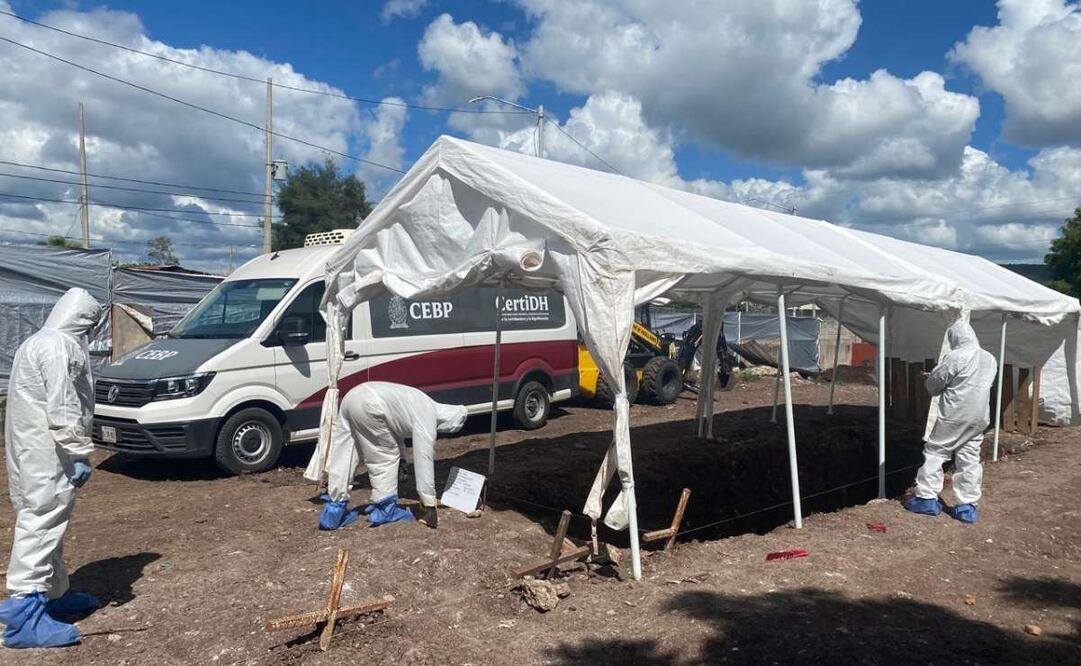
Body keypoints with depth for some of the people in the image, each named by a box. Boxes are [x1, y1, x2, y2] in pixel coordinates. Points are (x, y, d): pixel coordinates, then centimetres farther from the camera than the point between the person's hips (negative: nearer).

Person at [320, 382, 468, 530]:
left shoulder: (428, 407, 23)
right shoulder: (427, 420, -2)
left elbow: (395, 430, 35)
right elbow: (424, 463, -3)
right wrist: (430, 505, 1)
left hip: (351, 397, 9)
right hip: (369, 406, -9)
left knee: (342, 458, 13)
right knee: (386, 457, 7)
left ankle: (333, 511, 19)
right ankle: (385, 509, 15)